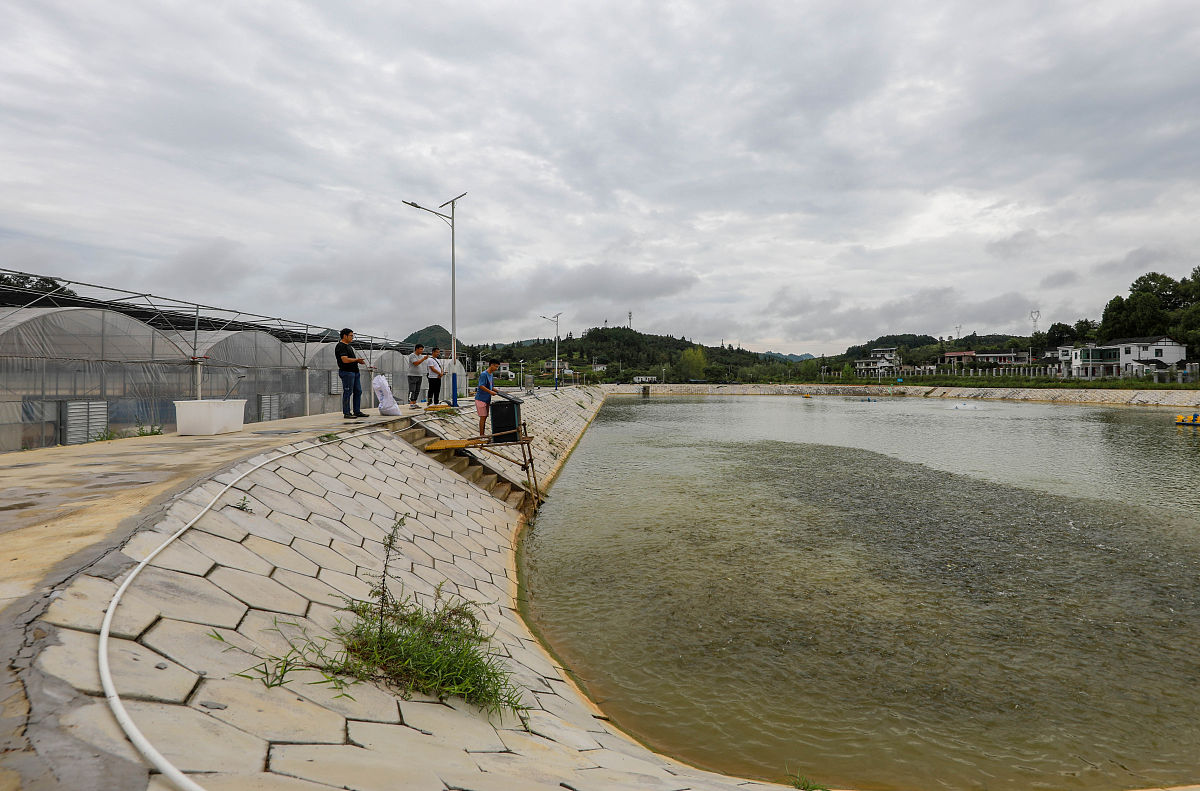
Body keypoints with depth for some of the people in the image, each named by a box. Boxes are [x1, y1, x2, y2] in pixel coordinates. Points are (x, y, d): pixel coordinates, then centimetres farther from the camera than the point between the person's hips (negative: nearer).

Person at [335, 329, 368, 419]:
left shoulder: (348, 346, 19)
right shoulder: (340, 346, -12)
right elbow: (345, 360, -22)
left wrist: (359, 360, 9)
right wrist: (356, 359, -11)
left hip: (355, 372, 10)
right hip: (347, 372, -10)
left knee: (358, 392, 10)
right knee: (347, 393, -6)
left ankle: (357, 411, 15)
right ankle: (346, 413, 0)